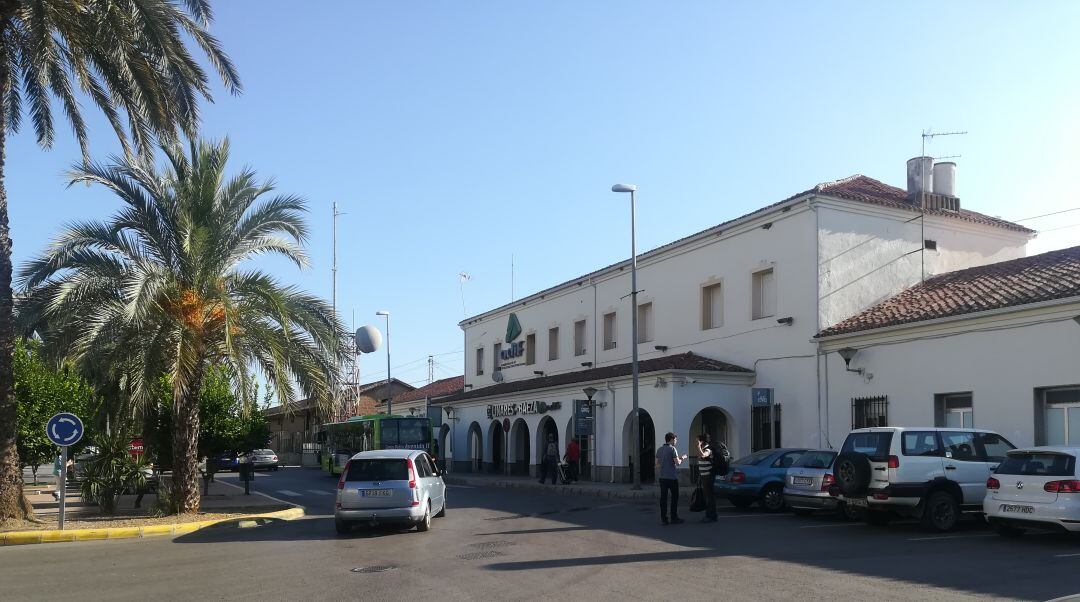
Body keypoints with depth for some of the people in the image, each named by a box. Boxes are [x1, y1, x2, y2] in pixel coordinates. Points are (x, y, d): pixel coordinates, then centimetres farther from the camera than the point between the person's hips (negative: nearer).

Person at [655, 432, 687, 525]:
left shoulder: (659, 450, 9)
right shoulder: (672, 449, -10)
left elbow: (657, 463, 13)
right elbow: (677, 463, -13)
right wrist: (682, 458, 5)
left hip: (662, 477, 6)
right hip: (672, 477, -6)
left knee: (663, 497, 4)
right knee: (674, 497, 5)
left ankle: (663, 519, 3)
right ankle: (674, 518, 7)